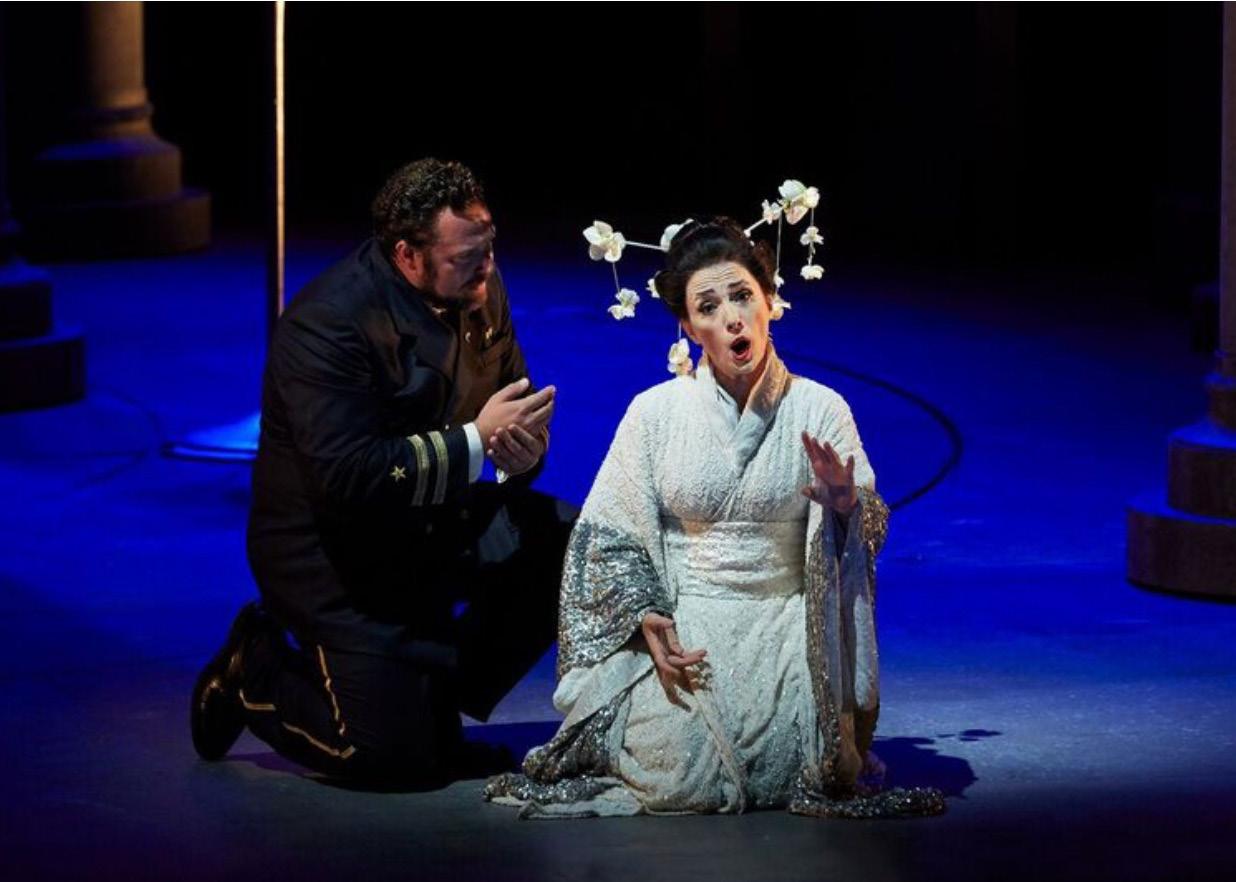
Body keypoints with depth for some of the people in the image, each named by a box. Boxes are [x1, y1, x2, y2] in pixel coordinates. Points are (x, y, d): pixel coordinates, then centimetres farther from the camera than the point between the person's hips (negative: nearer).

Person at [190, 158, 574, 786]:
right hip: (332, 549, -8)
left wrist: (523, 446, -19)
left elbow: (511, 403, 7)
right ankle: (255, 674, 12)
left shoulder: (477, 292, -3)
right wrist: (476, 440, -31)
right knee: (395, 756, -17)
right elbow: (350, 476, -32)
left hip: (429, 522, 8)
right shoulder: (327, 323, -26)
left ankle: (437, 701, 4)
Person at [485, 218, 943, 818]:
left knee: (781, 765, -27)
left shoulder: (820, 411, 2)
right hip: (680, 627, 0)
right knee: (682, 776, -25)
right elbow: (608, 537, 3)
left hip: (783, 626, 1)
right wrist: (644, 618, -13)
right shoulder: (655, 413, 1)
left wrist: (845, 504, -21)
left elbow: (871, 532, 3)